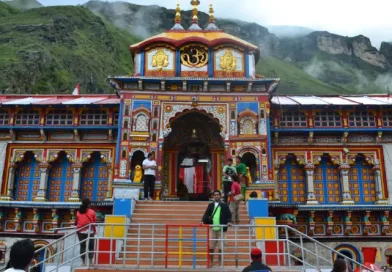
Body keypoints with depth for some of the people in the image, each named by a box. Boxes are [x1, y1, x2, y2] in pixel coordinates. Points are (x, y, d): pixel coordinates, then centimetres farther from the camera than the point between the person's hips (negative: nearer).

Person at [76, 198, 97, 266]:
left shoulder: (78, 212, -1)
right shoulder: (92, 212, -8)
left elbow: (76, 222, 3)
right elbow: (94, 222, -6)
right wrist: (94, 230, 7)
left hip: (81, 231, 2)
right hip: (90, 231, -2)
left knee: (82, 246, 10)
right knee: (91, 246, 9)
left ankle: (84, 262, 12)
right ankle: (90, 261, 9)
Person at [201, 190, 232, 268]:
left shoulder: (224, 205, 1)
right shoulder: (210, 205, 6)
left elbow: (229, 215, -1)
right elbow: (206, 214, 0)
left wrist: (229, 222, -19)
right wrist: (203, 221, -17)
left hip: (221, 229, -2)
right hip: (212, 228, 2)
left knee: (221, 247, 5)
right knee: (211, 247, 6)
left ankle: (219, 262, 18)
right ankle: (211, 262, 19)